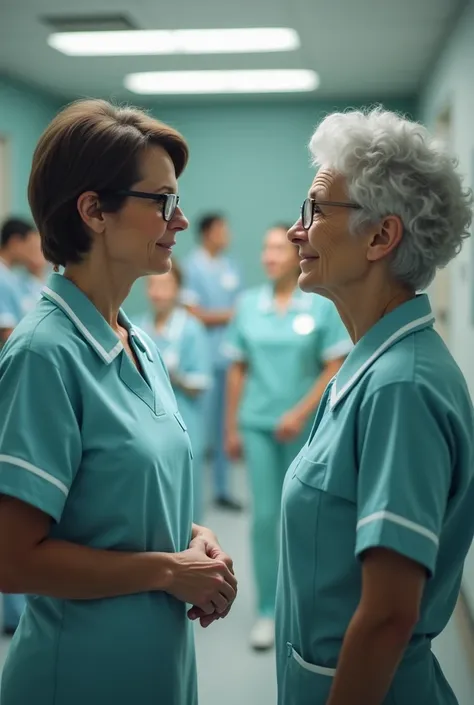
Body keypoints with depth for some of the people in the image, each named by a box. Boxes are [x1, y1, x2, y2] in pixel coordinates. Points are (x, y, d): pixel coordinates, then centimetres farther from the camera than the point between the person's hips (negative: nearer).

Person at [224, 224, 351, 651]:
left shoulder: (323, 305, -7)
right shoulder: (248, 304, 1)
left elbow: (336, 370, -8)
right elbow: (238, 370, 4)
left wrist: (301, 414, -16)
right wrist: (231, 428, 5)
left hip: (306, 427, -1)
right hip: (258, 424, 2)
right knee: (264, 517, 2)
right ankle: (268, 611, 11)